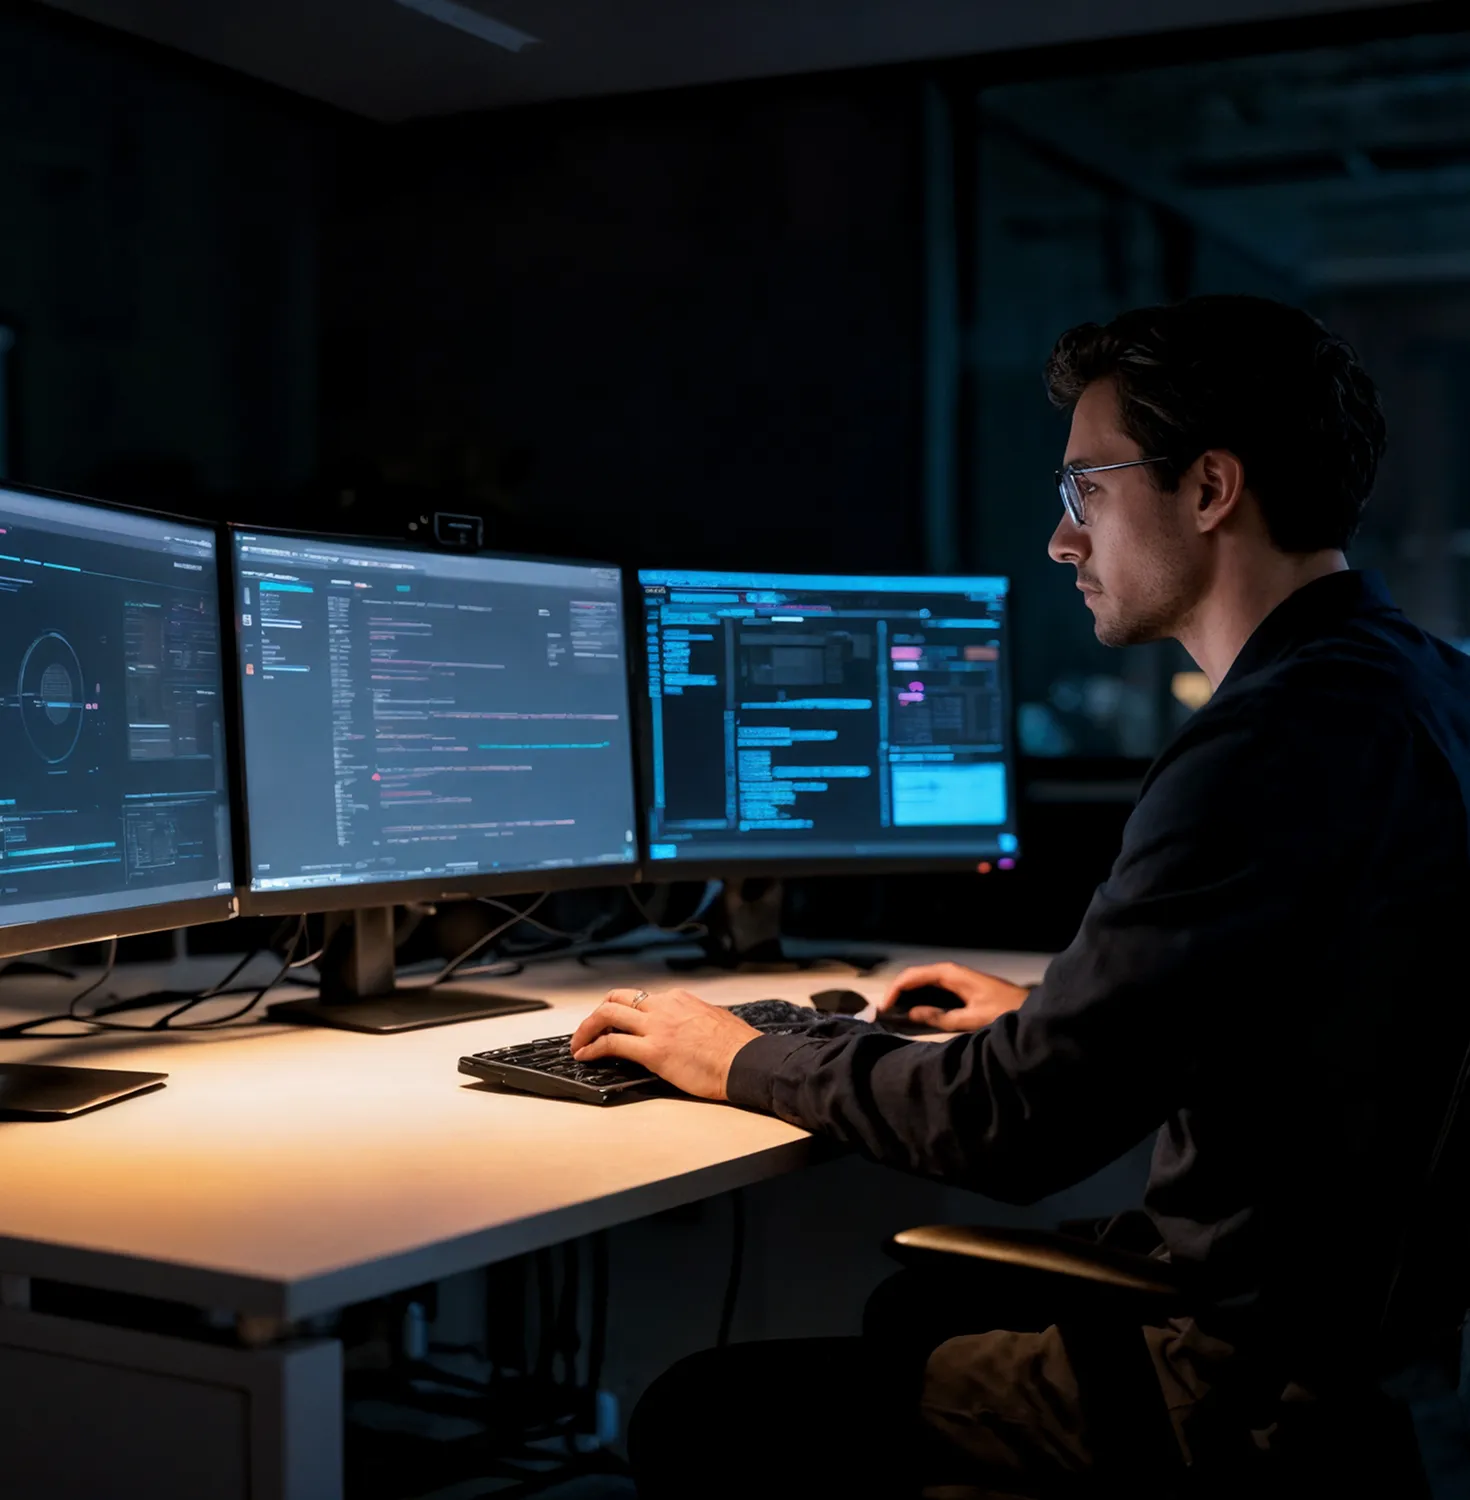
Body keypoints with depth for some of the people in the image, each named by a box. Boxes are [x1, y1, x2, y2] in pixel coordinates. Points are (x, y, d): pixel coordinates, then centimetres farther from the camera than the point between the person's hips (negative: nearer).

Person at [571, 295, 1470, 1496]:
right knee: (905, 1308, 27)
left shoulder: (1276, 741, -24)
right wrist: (1050, 1015, 19)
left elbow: (1016, 1125, -22)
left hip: (1251, 1387, -10)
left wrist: (747, 1061, -6)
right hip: (1370, 1291, 10)